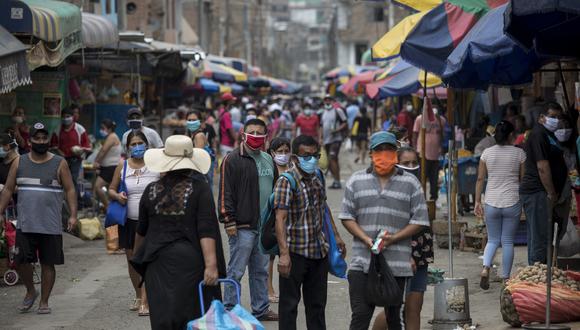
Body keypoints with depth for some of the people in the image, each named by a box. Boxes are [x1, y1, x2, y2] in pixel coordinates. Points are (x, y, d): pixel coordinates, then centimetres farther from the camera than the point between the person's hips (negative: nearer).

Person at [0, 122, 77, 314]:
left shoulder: (59, 164, 2)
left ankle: (44, 302, 13)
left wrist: (73, 215, -10)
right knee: (22, 260, -6)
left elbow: (70, 190, 1)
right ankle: (30, 292, 19)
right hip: (25, 225, 1)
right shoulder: (19, 163, 8)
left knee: (48, 263, 2)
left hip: (51, 226, -1)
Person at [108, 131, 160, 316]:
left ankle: (145, 302, -13)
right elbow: (111, 189, 13)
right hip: (129, 220, 4)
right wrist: (117, 196, -8)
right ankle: (138, 296, 33)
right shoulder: (122, 166, 5)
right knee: (132, 260, 14)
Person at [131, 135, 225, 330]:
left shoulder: (151, 191, 3)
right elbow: (206, 231, -14)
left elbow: (141, 231, 14)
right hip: (190, 262, -2)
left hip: (158, 262, 2)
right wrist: (211, 265, -15)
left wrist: (138, 256, 31)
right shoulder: (199, 189, -6)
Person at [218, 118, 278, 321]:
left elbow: (274, 189, 25)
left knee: (261, 270, 13)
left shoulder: (268, 160, 16)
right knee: (236, 271, -4)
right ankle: (230, 310, 2)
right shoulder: (233, 160, -8)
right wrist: (228, 221, -17)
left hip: (265, 226, 7)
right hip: (242, 227, -7)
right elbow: (225, 193, -12)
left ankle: (261, 310, 21)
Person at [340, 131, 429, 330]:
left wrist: (392, 238, -12)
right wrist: (366, 239, -10)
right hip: (362, 263, 0)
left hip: (397, 263, 0)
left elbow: (419, 221, 2)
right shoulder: (357, 181, 9)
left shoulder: (410, 183, 5)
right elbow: (347, 216, 6)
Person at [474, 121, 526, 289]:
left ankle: (485, 268, -12)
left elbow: (480, 179, 2)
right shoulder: (519, 153, -3)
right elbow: (523, 179, 0)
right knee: (508, 241, 8)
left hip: (491, 202, 2)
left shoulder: (487, 153, 1)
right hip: (512, 202, -2)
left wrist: (477, 201, 9)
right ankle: (505, 278, 9)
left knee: (492, 240, 12)